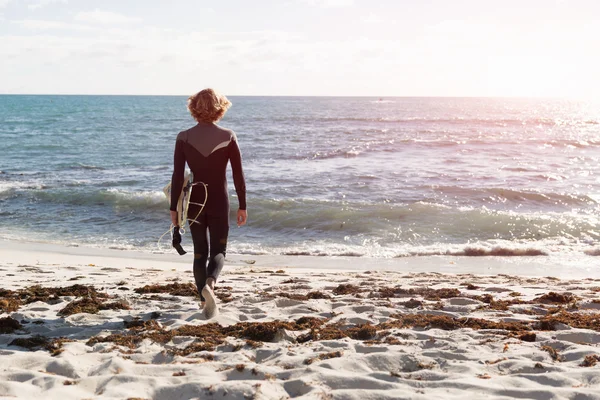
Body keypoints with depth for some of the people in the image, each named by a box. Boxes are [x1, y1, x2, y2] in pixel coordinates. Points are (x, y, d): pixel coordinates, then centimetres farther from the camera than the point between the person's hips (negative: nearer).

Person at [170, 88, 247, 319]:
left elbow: (177, 176, -7)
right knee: (218, 251, 9)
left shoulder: (184, 138, -6)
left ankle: (205, 300, 20)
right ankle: (210, 283, -21)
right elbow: (238, 175, -6)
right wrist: (242, 206, 3)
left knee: (200, 252, 16)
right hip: (219, 202, -1)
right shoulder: (228, 137, -7)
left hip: (194, 202, 1)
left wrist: (173, 208, 0)